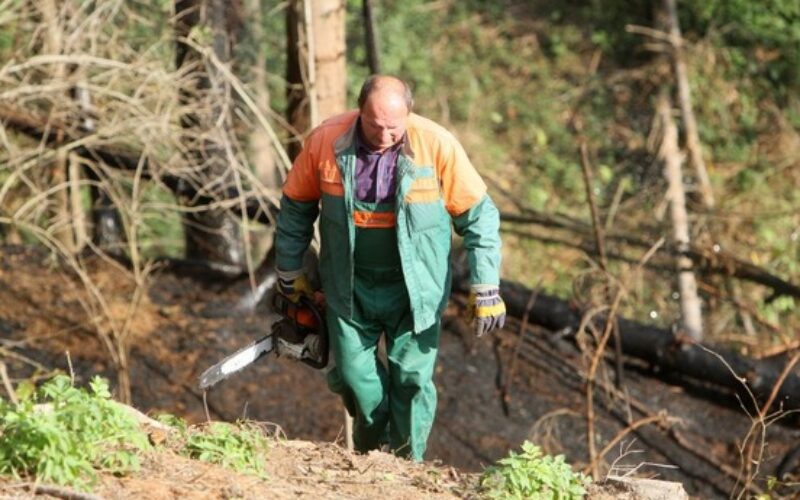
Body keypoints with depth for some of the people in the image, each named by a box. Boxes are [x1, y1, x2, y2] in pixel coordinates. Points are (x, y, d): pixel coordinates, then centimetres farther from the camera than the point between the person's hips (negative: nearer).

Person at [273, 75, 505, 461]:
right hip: (350, 285, 1)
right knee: (354, 372, 3)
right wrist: (289, 275, 11)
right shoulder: (326, 142, -13)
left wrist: (486, 290, -11)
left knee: (412, 377, 0)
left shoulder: (437, 145, -18)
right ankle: (369, 454, 29)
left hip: (416, 284, -1)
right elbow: (296, 207, 4)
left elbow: (478, 215, -9)